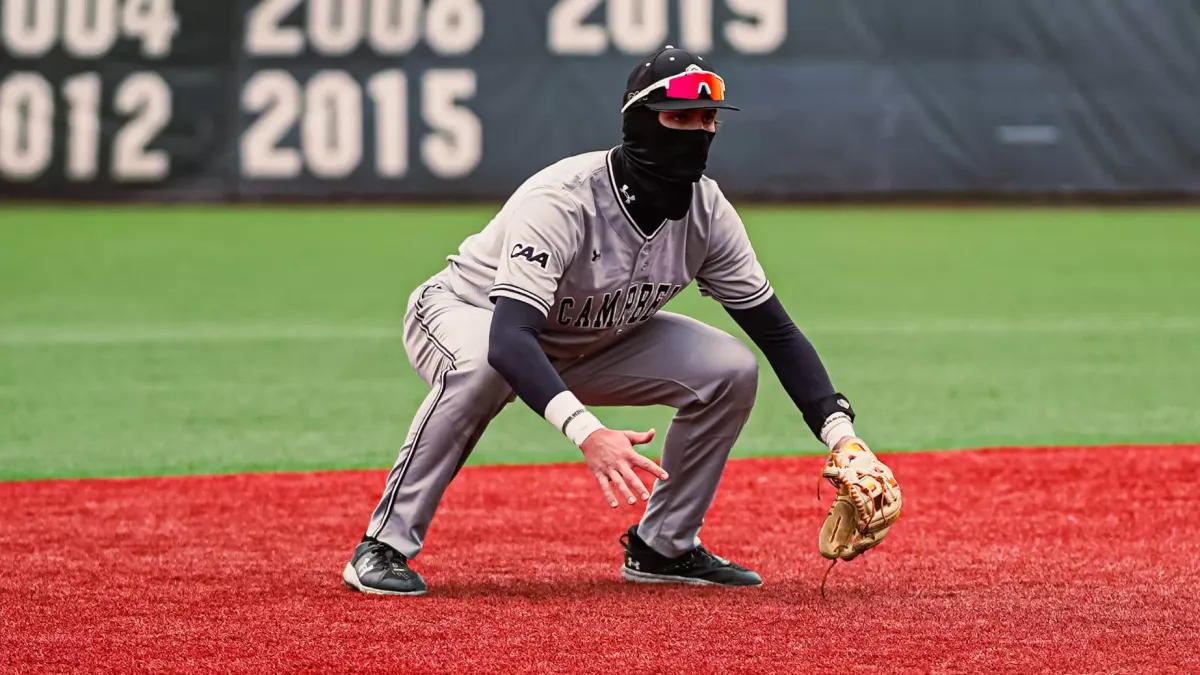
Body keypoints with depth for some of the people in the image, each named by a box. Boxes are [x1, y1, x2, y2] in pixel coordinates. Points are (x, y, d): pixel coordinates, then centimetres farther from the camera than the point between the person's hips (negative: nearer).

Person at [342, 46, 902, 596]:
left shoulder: (707, 211, -17)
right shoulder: (562, 201, -37)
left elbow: (776, 330, -8)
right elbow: (508, 339, -48)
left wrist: (839, 429, -21)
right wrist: (587, 432, -62)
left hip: (589, 345, 6)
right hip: (466, 315, -6)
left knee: (729, 368, -12)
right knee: (482, 366, -41)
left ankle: (663, 546, 4)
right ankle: (384, 548, -28)